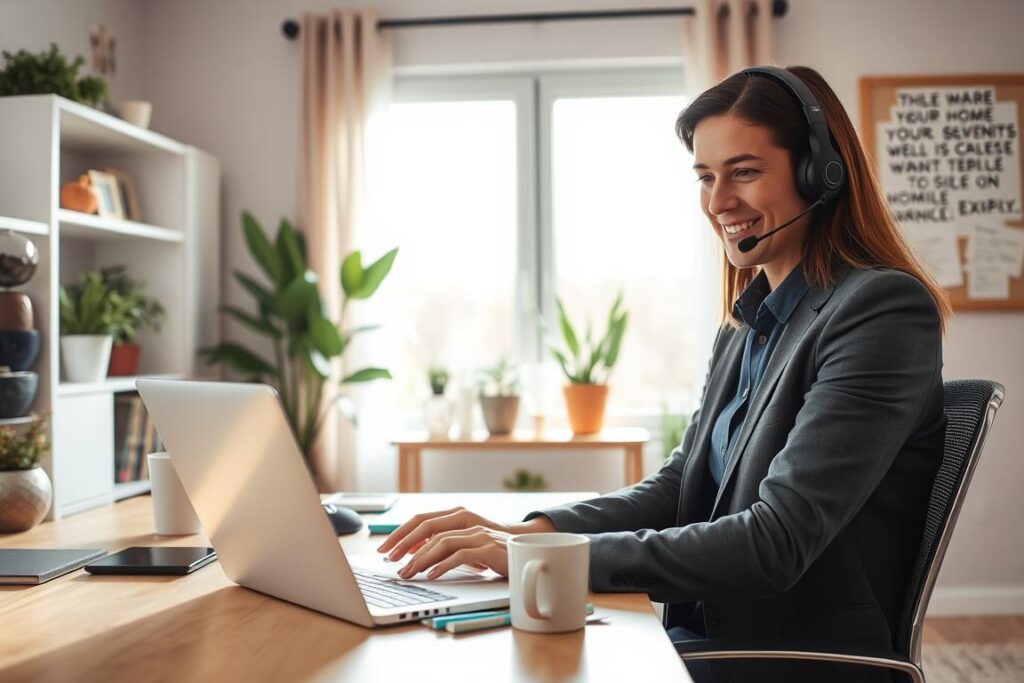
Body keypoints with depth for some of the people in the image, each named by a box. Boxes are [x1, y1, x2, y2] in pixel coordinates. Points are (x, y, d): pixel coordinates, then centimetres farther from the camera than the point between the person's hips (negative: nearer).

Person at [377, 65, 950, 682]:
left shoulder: (885, 309, -16)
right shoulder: (748, 324, 11)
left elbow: (776, 541, -23)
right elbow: (678, 487, 8)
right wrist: (532, 531, -9)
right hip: (706, 632, 7)